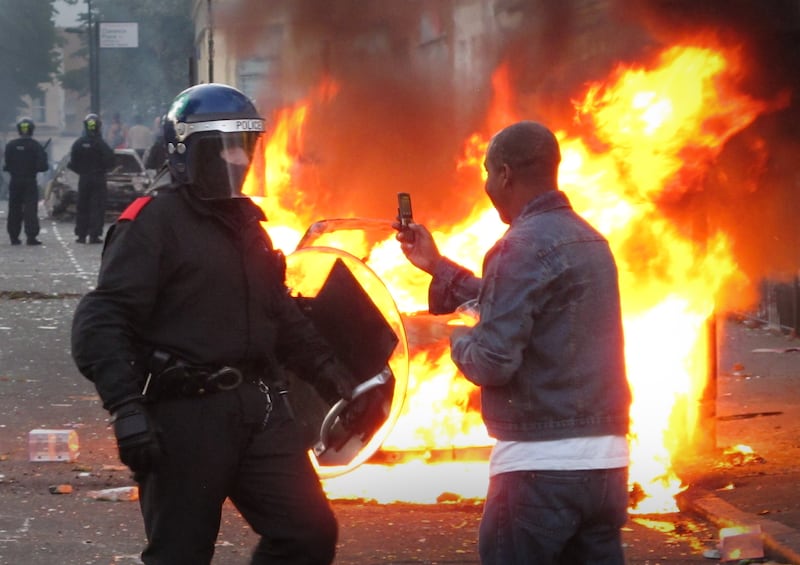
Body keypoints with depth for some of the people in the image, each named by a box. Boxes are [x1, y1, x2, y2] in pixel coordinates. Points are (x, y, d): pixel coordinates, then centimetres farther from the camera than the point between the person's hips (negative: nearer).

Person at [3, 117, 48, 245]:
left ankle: (14, 236, 12)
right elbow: (42, 166, -11)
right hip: (30, 181, -2)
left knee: (14, 210, 10)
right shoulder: (36, 146, -8)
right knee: (30, 209, -2)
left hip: (15, 181, 2)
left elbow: (7, 165, -1)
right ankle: (31, 236, -10)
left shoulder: (11, 145, -2)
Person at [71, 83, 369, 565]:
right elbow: (103, 322, -17)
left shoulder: (246, 223, 17)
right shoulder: (154, 221, -9)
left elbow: (282, 316, 26)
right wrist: (127, 408, -26)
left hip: (259, 407, 7)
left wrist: (333, 378, 16)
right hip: (186, 416, -7)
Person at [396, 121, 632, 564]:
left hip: (541, 463, -8)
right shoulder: (590, 241, 15)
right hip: (605, 458, 8)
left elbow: (493, 361, -18)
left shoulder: (523, 247, -12)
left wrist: (459, 340, 4)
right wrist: (436, 266, 29)